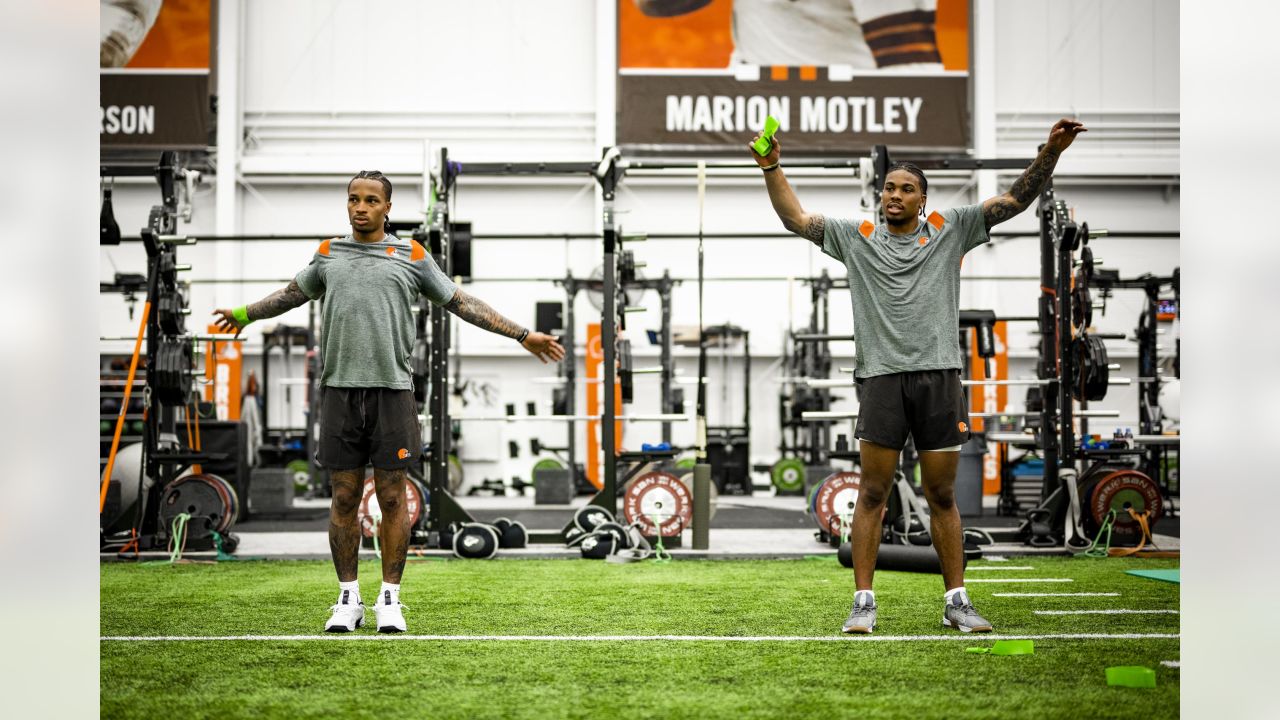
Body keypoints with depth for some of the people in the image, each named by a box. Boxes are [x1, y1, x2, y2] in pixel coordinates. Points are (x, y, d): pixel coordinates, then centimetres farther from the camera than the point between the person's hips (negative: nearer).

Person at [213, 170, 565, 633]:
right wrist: (245, 314, 43)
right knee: (344, 498, 4)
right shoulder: (329, 254, 13)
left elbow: (461, 303, 11)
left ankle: (390, 600, 10)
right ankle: (348, 599, 13)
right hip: (339, 389, 2)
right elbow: (294, 293, 31)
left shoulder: (412, 257, 7)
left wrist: (522, 335, 8)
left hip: (392, 390, -2)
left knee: (392, 498, 0)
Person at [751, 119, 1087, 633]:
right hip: (881, 375, 0)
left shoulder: (949, 231, 10)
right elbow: (795, 218, 10)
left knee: (942, 496, 6)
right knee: (872, 494, -1)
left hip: (939, 374, 1)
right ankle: (863, 602, 3)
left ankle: (956, 602, 12)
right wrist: (772, 167, -2)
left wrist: (1051, 152, -4)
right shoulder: (858, 238, 11)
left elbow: (1015, 201, 7)